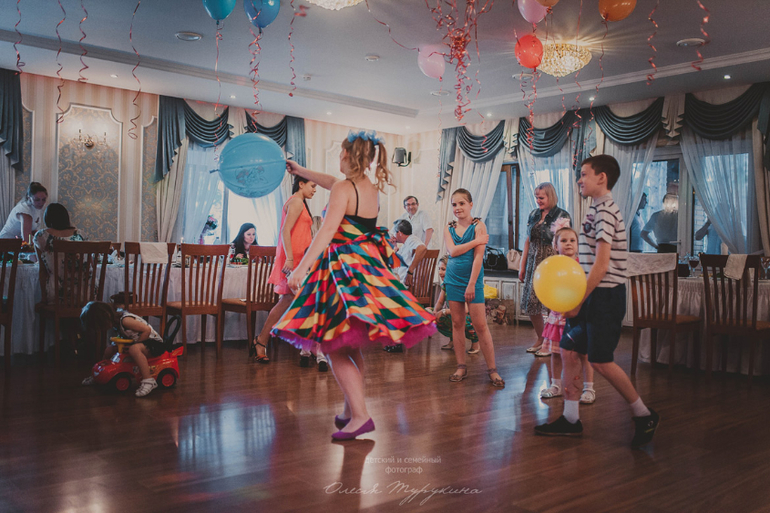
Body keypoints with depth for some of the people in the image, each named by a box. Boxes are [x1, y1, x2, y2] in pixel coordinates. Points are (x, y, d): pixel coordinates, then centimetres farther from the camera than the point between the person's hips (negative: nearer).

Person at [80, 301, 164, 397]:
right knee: (110, 349, 6)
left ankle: (149, 381, -39)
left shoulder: (125, 320, -27)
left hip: (154, 343, -9)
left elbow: (147, 330, -29)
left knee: (134, 349, -39)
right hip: (138, 342, 9)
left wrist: (135, 344, -23)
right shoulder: (116, 319, 0)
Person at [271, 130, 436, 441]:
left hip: (344, 269, -9)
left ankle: (360, 416, -9)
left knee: (334, 347, -5)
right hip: (369, 264, 9)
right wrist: (301, 171, 42)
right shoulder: (371, 188, 12)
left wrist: (301, 269, -25)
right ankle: (350, 411, 24)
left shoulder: (343, 188, -12)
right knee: (350, 347, 16)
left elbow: (327, 232, -22)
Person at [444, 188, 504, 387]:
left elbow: (478, 257, -12)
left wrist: (471, 284, -16)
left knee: (480, 325, -5)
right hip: (453, 279, 4)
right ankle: (461, 367, 15)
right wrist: (476, 241, -14)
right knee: (457, 323, 7)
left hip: (472, 279, -4)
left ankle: (492, 369, 3)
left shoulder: (478, 226, -5)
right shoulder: (449, 228, 7)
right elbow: (452, 251, -9)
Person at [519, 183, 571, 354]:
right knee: (531, 303, 5)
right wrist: (523, 266, 14)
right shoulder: (533, 215, 11)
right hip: (534, 264, 6)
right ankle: (540, 339, 22)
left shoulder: (562, 216, -5)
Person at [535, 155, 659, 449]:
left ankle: (644, 416, 11)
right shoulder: (598, 209, 15)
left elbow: (601, 266, -21)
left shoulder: (604, 211, -16)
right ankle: (571, 420, 15)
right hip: (593, 296, 10)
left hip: (605, 296, -10)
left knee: (600, 361, -5)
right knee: (569, 350, 8)